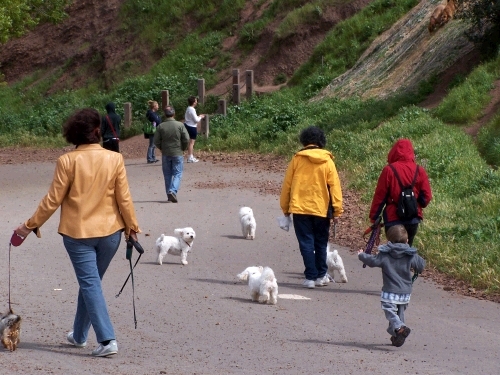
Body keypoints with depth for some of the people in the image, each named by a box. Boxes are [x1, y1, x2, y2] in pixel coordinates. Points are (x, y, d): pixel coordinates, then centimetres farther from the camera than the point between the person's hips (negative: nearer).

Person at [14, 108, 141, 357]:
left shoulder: (68, 161, -12)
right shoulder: (114, 159, -7)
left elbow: (53, 200, -9)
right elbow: (124, 198, -3)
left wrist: (31, 225, 2)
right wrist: (132, 226, 10)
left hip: (77, 232, -3)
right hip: (109, 232, 3)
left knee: (90, 283, -1)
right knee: (90, 282, 18)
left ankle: (107, 340, -12)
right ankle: (79, 335, 29)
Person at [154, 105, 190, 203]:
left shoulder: (161, 126, -5)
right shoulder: (180, 125, -8)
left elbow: (156, 141, -4)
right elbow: (186, 139, -9)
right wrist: (183, 149, 8)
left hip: (165, 154, 2)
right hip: (177, 153, -2)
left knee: (167, 175, 12)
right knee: (177, 174, 2)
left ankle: (169, 195, 15)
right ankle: (173, 191, -18)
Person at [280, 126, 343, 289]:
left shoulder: (297, 159, -1)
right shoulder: (327, 161, 0)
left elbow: (287, 184, 3)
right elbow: (334, 186, -2)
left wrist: (285, 208, 13)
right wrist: (337, 210, 0)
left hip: (300, 208, -1)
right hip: (321, 209, 1)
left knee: (306, 243, 1)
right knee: (320, 243, 15)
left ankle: (310, 277, -5)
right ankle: (321, 276, 20)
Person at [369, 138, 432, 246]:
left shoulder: (389, 170, -12)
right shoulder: (420, 171, -3)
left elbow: (379, 196, -8)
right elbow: (426, 196, -1)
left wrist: (374, 217, 0)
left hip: (393, 219, -3)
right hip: (413, 220, 3)